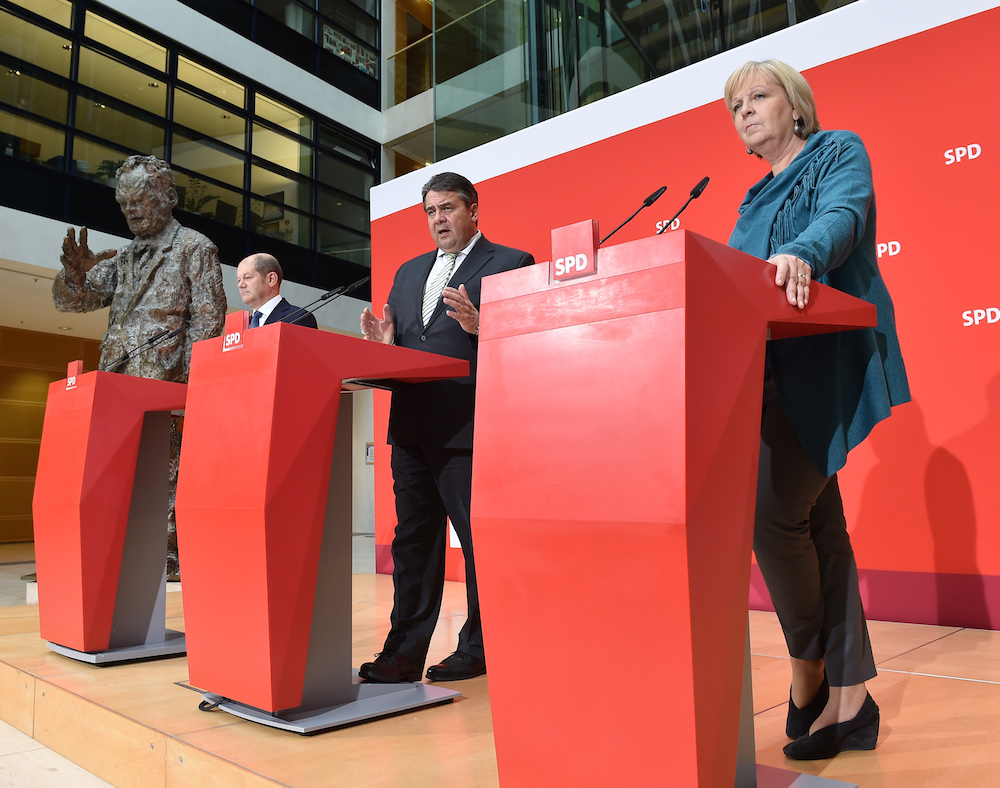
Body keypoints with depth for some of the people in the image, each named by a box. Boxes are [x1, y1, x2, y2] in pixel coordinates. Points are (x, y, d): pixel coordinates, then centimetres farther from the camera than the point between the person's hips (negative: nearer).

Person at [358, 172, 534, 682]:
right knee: (413, 539, 10)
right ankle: (404, 652, 19)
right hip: (411, 425, 7)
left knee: (480, 540, 1)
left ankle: (479, 649, 16)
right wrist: (384, 344, -1)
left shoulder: (511, 263, 1)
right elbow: (398, 343, 22)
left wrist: (478, 326, -23)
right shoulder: (409, 271, 23)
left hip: (468, 425, -7)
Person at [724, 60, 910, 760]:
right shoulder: (754, 202, 26)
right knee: (817, 523, 5)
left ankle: (808, 668, 4)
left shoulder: (840, 152, 6)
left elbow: (843, 216, -15)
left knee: (772, 507, -18)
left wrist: (803, 255, -36)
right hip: (775, 369, 7)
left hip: (828, 357, -7)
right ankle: (849, 695, 12)